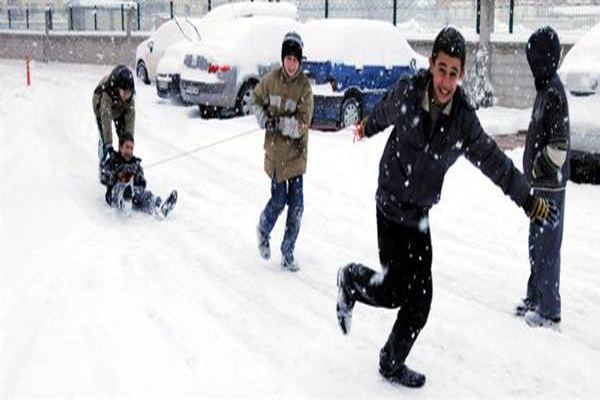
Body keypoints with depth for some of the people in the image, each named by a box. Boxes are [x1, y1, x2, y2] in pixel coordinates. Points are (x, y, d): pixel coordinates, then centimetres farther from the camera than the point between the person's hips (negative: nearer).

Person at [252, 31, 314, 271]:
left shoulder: (304, 87, -8)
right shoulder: (271, 80, -4)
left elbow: (302, 125, -12)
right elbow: (256, 100, 14)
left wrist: (281, 123, -24)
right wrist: (264, 120, -2)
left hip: (296, 152, 0)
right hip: (275, 150, 0)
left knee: (296, 204, 1)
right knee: (278, 201, -3)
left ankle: (288, 253, 17)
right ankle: (263, 231, 30)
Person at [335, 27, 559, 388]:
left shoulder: (464, 119, -8)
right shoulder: (406, 93, -14)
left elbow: (494, 161, -3)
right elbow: (385, 112, 9)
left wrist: (528, 198, -5)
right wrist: (367, 128, 30)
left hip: (420, 215, 3)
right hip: (391, 206, -3)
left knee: (420, 298, 5)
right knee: (394, 290, -9)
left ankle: (392, 363, 24)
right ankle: (351, 280, 24)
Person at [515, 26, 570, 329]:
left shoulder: (554, 93, -19)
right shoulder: (545, 89, 11)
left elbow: (559, 147, -23)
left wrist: (536, 168, -12)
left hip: (550, 185, -10)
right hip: (541, 183, 10)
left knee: (547, 247, -2)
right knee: (536, 244, 20)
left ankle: (549, 311, 7)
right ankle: (535, 298, 34)